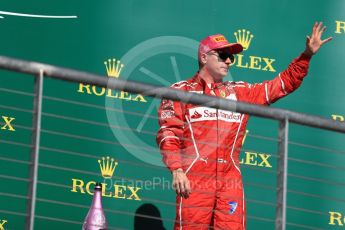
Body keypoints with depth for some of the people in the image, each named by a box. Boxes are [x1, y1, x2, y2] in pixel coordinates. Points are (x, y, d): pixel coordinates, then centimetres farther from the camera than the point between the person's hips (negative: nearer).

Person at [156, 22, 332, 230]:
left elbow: (285, 83, 22)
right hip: (194, 180, -4)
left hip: (230, 181, 4)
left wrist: (307, 55, 12)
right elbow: (169, 134, -1)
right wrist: (176, 170, -15)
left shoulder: (241, 92, 21)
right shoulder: (180, 91, 8)